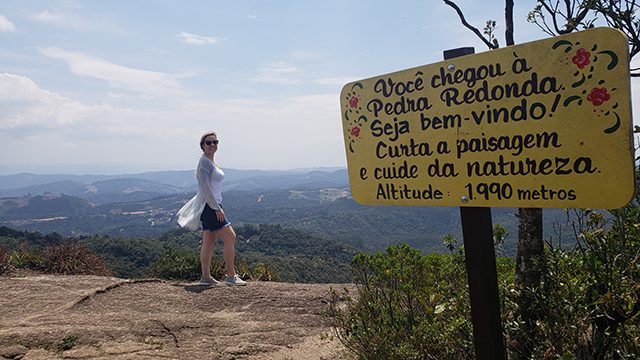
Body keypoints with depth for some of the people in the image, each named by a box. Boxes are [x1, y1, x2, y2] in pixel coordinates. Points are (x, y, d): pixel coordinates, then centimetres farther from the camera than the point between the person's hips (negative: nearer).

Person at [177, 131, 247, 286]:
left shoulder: (210, 161, 16)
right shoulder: (204, 161, -14)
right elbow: (205, 187, -21)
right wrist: (217, 208, -22)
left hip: (212, 205, 10)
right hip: (209, 205, -10)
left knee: (209, 241, 11)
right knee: (230, 237, -8)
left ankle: (206, 277, 16)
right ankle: (231, 276, -2)